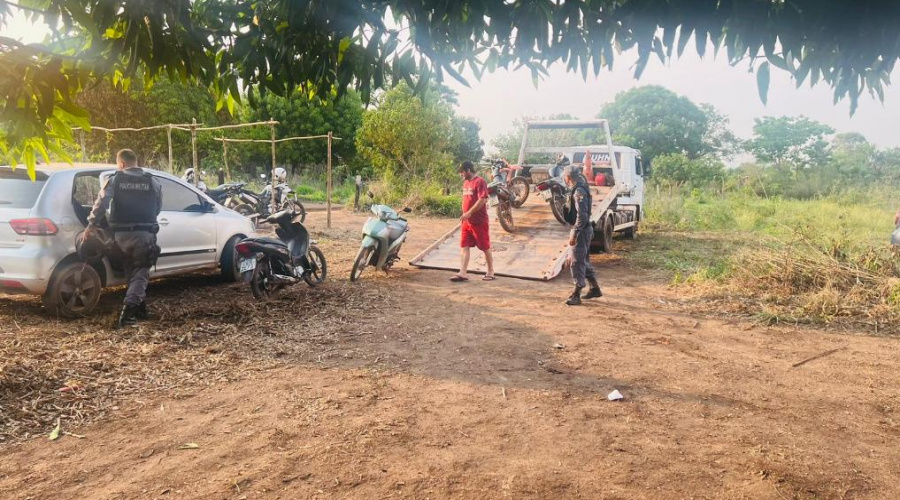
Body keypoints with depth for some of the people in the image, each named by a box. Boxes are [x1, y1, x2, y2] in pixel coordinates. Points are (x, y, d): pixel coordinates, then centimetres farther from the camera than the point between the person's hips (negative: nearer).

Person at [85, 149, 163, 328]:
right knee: (140, 273, -2)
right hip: (144, 233, -1)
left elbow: (101, 204, -5)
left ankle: (140, 309, 24)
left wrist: (91, 225, 4)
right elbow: (158, 208, 11)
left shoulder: (115, 180, 2)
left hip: (122, 234, 1)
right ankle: (128, 311, -21)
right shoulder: (153, 182, 6)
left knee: (131, 272, 18)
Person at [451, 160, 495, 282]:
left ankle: (490, 272, 17)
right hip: (466, 221, 8)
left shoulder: (480, 182, -13)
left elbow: (482, 200, -22)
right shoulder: (466, 182, 13)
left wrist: (469, 213, -25)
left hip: (479, 222, -8)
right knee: (464, 247, 1)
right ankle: (462, 273, -1)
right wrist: (464, 217, 17)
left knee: (485, 248, 4)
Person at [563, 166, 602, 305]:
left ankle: (576, 295, -3)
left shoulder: (579, 191, -18)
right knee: (584, 261, 18)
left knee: (577, 262, -6)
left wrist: (574, 234, -24)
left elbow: (582, 215, -24)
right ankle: (595, 288, 27)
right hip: (583, 229, 10)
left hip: (581, 230, -10)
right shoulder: (579, 189, 13)